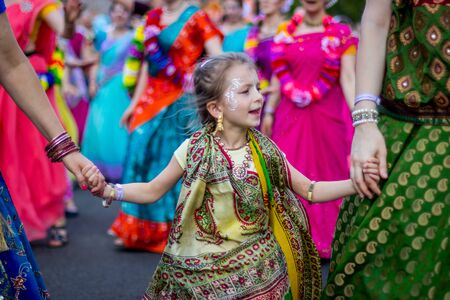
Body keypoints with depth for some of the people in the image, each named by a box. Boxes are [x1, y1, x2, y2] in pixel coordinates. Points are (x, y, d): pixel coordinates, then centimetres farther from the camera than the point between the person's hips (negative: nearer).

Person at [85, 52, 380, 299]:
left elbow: (310, 190, 2)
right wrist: (108, 190, -15)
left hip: (257, 270, 1)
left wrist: (356, 183, -12)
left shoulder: (265, 150, -3)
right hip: (202, 270, -1)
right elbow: (153, 191, 1)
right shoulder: (195, 149, -9)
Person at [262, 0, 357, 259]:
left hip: (327, 116, -3)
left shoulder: (341, 34, -3)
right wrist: (269, 112, 8)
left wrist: (358, 114, -20)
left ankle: (325, 242, 15)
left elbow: (348, 77, -10)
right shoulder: (285, 33, 7)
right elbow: (279, 77, 10)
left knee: (326, 173, 4)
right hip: (290, 116, 3)